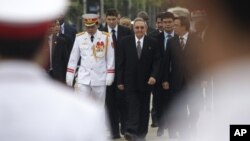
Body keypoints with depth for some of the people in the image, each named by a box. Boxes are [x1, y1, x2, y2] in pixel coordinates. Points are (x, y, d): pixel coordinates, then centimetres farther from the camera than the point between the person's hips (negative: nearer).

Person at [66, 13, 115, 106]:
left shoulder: (106, 37, -2)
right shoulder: (79, 37, 2)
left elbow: (110, 58, 1)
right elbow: (73, 57, 6)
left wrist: (110, 75, -3)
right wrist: (70, 75, 4)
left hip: (99, 78, 0)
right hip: (83, 78, 0)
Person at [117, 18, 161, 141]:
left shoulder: (153, 43, 2)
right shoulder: (125, 42, 1)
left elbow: (156, 62, 1)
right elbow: (121, 62, 2)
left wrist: (153, 75, -14)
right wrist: (120, 81, -2)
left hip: (146, 81, 2)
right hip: (130, 81, -1)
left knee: (144, 109, 7)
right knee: (133, 107, -12)